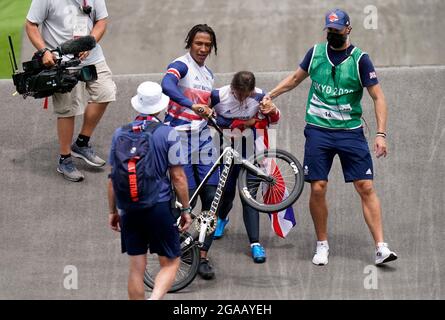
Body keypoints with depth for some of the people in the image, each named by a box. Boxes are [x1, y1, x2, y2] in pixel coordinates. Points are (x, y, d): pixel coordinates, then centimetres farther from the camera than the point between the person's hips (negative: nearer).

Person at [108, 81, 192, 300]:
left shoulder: (120, 134, 2)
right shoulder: (168, 134, -8)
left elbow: (113, 178, 7)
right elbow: (178, 177, -7)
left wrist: (112, 211, 16)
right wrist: (186, 209, 4)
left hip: (130, 209, 4)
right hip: (160, 208, -3)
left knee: (136, 268, 11)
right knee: (170, 263, 7)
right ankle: (155, 300, -16)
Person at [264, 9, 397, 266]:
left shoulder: (360, 59, -5)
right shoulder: (315, 53, 4)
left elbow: (378, 97, -6)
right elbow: (296, 78, 22)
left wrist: (381, 134, -15)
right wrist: (268, 96, 16)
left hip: (350, 132, -2)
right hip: (319, 131, 2)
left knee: (366, 187, -8)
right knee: (318, 189, -4)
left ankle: (381, 248, -9)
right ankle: (322, 246, 13)